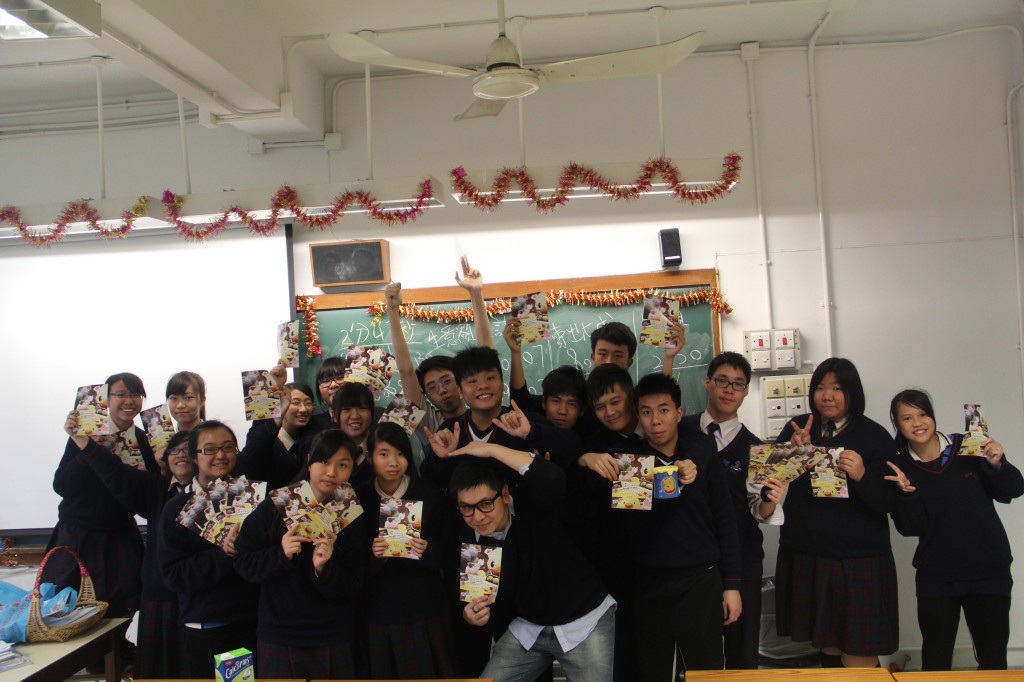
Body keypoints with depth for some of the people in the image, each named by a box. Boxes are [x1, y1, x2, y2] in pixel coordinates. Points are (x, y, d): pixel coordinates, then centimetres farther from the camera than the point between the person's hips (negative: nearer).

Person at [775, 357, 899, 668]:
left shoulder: (875, 436, -4)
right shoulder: (797, 429, 6)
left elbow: (889, 502, -8)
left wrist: (862, 476, -26)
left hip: (858, 561, -3)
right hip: (805, 557, 3)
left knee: (857, 655, -2)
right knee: (826, 646, 13)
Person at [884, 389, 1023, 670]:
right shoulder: (901, 468, -3)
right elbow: (910, 528, -7)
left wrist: (997, 465, -19)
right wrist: (907, 493, -23)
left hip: (989, 570, -1)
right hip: (936, 576, 1)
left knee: (993, 657, 7)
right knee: (935, 658, 11)